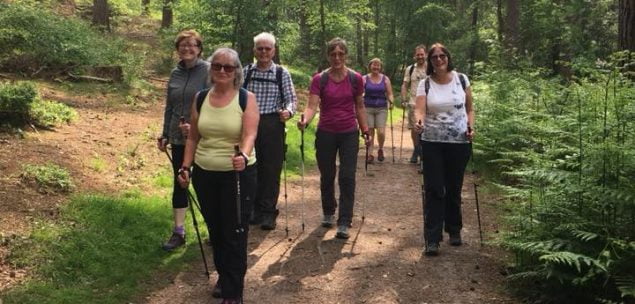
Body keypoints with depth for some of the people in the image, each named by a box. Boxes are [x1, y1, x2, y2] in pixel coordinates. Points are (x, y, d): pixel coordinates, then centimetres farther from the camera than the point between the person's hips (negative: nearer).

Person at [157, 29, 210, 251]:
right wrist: (165, 135, 12)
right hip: (179, 138, 5)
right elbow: (169, 108, 14)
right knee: (179, 183, 8)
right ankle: (178, 232, 16)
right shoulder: (175, 74, 9)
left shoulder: (208, 70, -8)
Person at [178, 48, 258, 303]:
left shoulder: (246, 99, -9)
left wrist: (243, 156, -40)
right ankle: (223, 276, 39)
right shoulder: (200, 99, 3)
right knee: (215, 230, 18)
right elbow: (193, 137, 9)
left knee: (235, 234, -1)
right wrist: (185, 167, 2)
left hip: (238, 174, -4)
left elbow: (250, 135, -21)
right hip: (204, 174, 4)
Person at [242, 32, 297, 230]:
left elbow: (291, 99, 1)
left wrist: (288, 111, -19)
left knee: (271, 169, 1)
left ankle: (268, 212, 11)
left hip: (272, 125, -2)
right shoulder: (246, 72, 7)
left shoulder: (282, 73, 2)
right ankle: (255, 209, 21)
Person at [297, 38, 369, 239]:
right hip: (326, 134, 0)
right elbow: (312, 105, -14)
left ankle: (344, 223, -3)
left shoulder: (355, 79, 0)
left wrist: (365, 130, 6)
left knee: (347, 178, -6)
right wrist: (305, 120, -33)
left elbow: (360, 107, 9)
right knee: (327, 177, 11)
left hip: (349, 134, 0)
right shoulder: (319, 80, -4)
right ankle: (328, 213, 33)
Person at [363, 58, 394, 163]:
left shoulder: (385, 79, 7)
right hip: (368, 108, 0)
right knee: (369, 132, -1)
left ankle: (380, 149, 20)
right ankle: (370, 154, 10)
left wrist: (391, 102, -13)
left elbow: (389, 94, 6)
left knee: (381, 132, -8)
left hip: (381, 108, 0)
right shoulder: (365, 79, 4)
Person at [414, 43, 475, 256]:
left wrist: (471, 127, -5)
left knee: (454, 189, 11)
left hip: (459, 142, 1)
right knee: (434, 190, -4)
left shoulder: (461, 79, 2)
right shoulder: (425, 84, -2)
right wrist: (419, 122, -36)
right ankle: (432, 239, -2)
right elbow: (420, 110, -14)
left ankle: (454, 230, 31)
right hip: (432, 142, -1)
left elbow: (469, 108, 11)